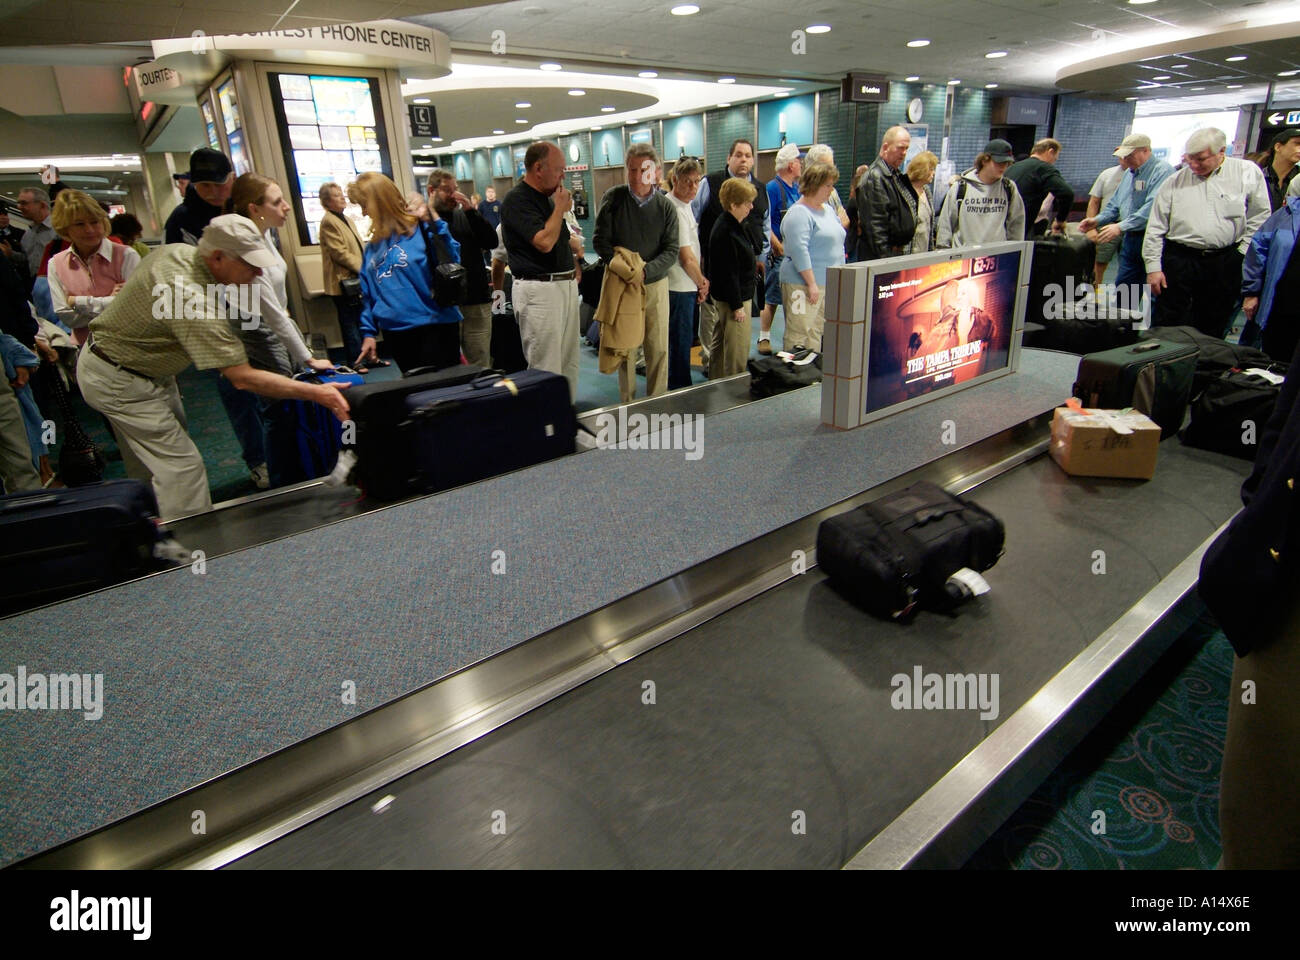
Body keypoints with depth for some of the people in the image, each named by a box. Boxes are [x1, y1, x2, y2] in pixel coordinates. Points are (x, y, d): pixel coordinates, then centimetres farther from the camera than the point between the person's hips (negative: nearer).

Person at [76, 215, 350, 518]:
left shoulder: (178, 251, -7)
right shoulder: (194, 300, -35)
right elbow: (242, 378, -35)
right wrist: (316, 393, -34)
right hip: (118, 381, -10)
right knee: (183, 465, -10)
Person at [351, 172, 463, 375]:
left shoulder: (421, 229, -5)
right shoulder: (373, 246, 13)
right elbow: (368, 294, 17)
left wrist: (437, 225, -22)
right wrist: (368, 332, 12)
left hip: (434, 328, -6)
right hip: (396, 333, 6)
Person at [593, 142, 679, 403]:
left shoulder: (665, 206, 1)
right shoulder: (613, 197, -2)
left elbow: (671, 251, -3)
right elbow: (600, 239, -3)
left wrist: (645, 270, -19)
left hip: (655, 283, 1)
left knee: (658, 347, 3)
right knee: (625, 347, 5)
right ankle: (627, 405, 16)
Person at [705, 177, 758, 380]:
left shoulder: (735, 226, 10)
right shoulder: (725, 233, -22)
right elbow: (728, 273, -23)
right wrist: (737, 306, -21)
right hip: (733, 298, -11)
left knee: (719, 344, 18)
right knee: (738, 350, -4)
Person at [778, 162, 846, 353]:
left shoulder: (828, 210, 17)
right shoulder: (799, 213, -11)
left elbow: (837, 242, 26)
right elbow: (799, 251, -19)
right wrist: (812, 283, -22)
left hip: (828, 283, 9)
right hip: (803, 283, -9)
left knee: (817, 333, 12)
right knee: (800, 335, -8)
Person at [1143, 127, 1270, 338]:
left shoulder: (1248, 173, 2)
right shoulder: (1175, 182, 3)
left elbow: (1259, 218, 5)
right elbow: (1155, 228, 3)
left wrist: (1243, 254, -2)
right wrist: (1153, 267, -2)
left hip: (1225, 263, 1)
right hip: (1178, 259, 0)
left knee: (1212, 331, 8)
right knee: (1166, 327, 0)